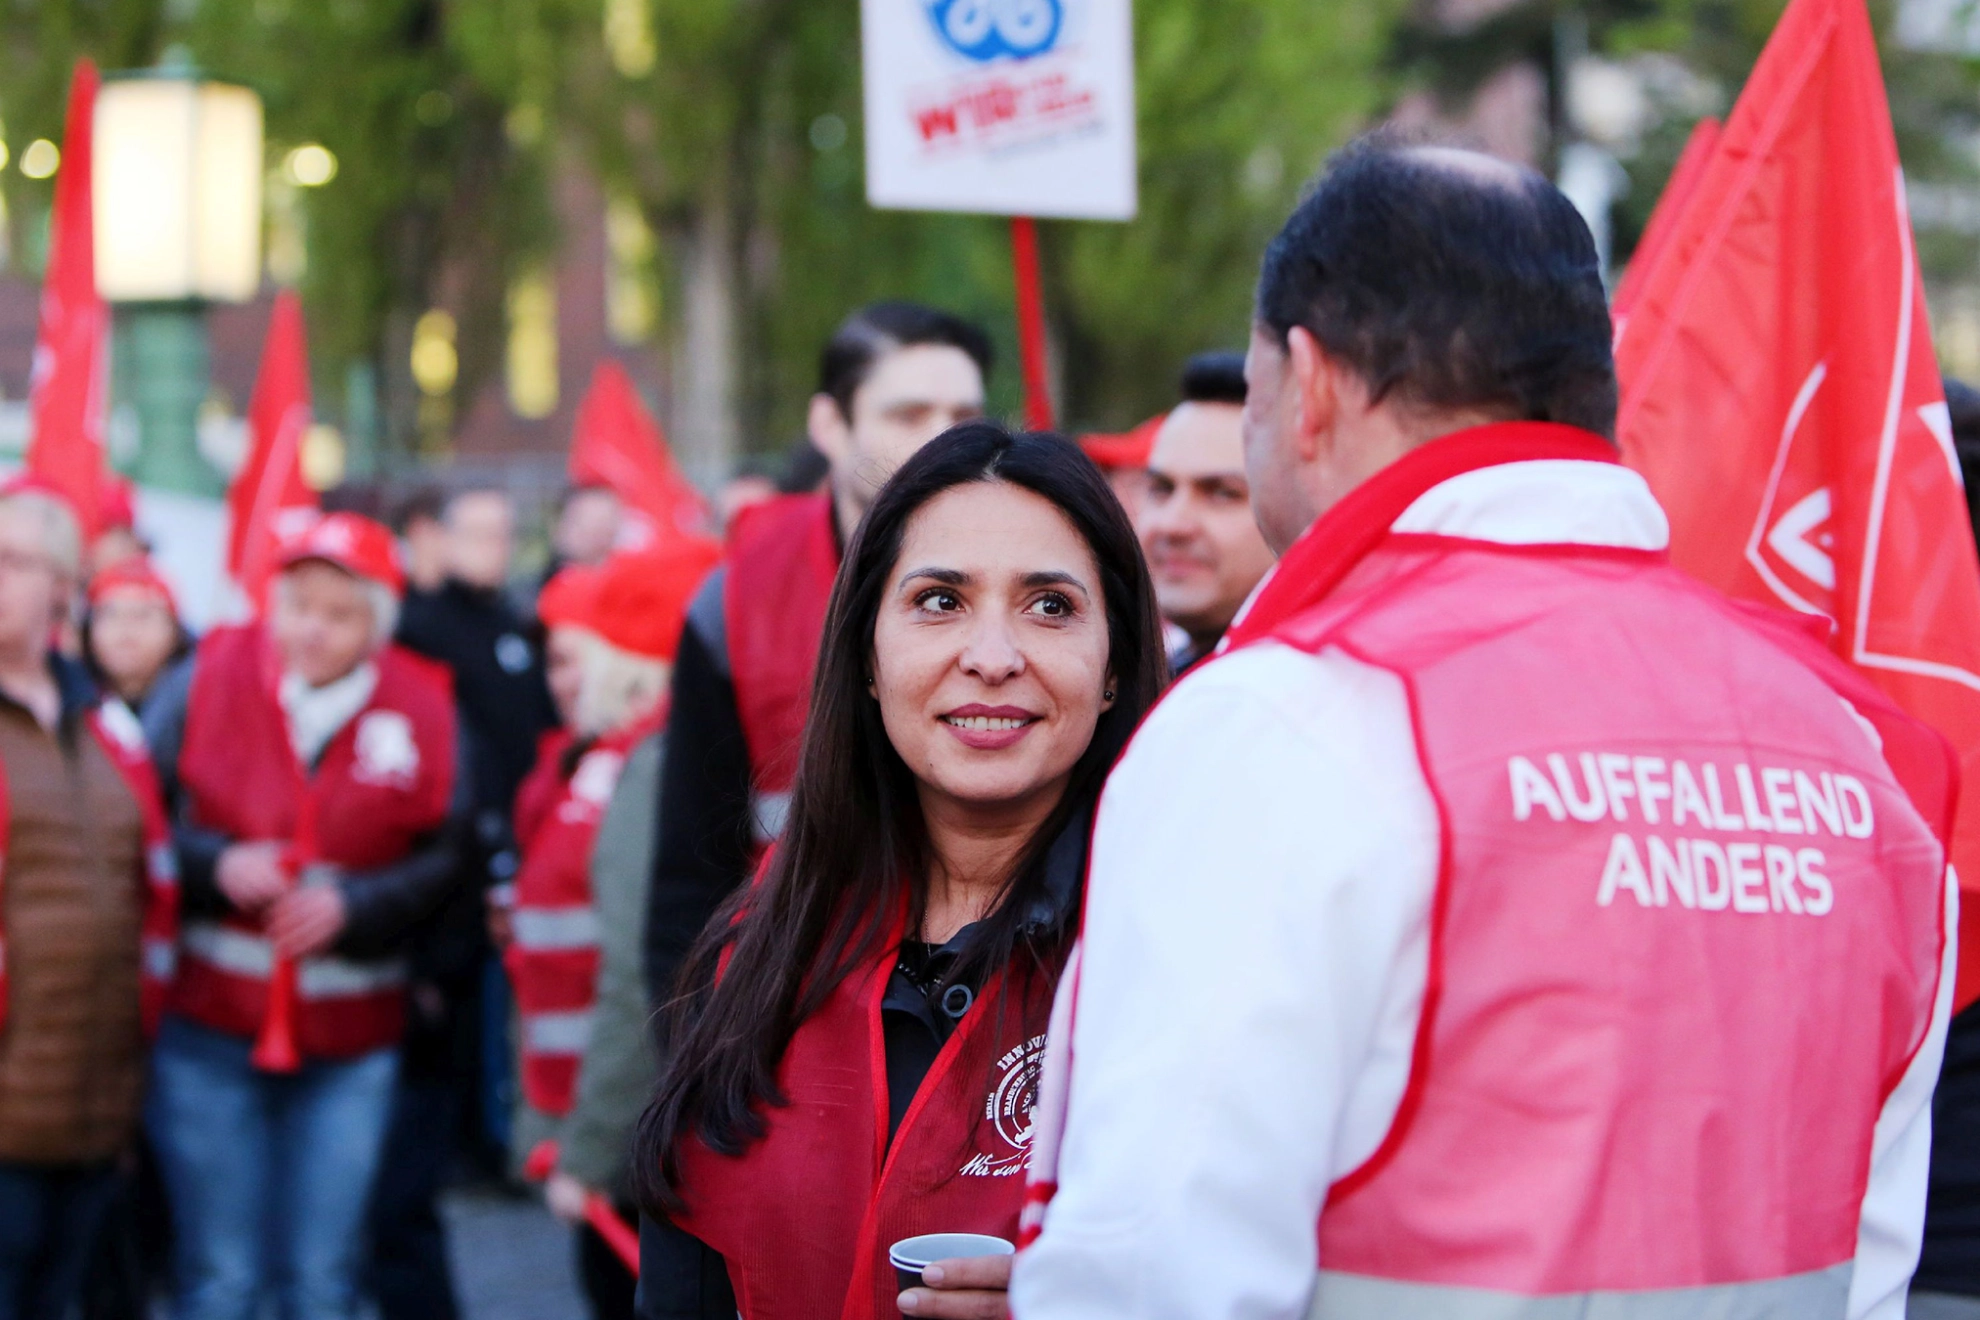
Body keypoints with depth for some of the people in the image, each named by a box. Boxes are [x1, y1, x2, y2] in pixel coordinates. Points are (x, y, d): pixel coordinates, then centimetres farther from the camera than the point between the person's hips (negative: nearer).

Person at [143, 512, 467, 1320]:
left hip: (349, 1041, 0)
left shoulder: (422, 710, -3)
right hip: (211, 1025, 0)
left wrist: (353, 904, -16)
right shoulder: (209, 679, -2)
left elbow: (448, 859, -2)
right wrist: (216, 863, -17)